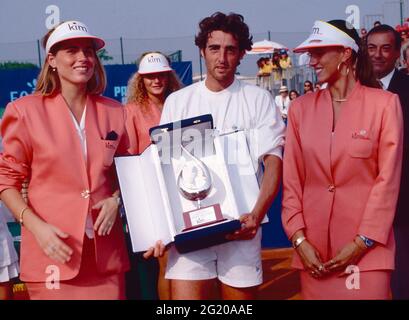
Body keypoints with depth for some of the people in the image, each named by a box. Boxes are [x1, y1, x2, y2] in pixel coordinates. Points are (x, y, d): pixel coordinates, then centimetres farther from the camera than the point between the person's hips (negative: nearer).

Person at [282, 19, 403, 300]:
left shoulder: (385, 104, -4)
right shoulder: (301, 107, 5)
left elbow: (388, 180, -6)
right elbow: (292, 178, 4)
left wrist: (362, 243, -9)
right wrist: (299, 239, -4)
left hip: (367, 248, -3)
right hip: (314, 247, 3)